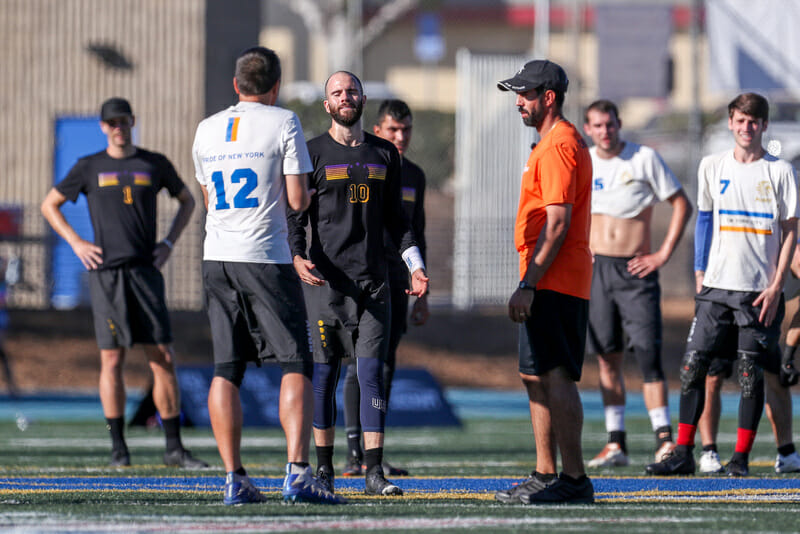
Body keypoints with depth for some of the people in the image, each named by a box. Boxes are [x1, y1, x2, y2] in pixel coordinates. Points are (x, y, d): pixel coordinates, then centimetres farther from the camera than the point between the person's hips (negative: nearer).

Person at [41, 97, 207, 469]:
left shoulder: (155, 164, 10)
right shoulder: (89, 168, 6)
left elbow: (186, 200, 24)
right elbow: (49, 205, 15)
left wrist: (169, 242, 11)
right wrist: (76, 243, 3)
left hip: (146, 271, 1)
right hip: (105, 272, -1)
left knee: (163, 358, -3)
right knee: (111, 359, -4)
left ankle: (174, 447, -1)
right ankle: (118, 446, 2)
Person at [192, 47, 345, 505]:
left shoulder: (206, 131, 12)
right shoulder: (283, 124, -4)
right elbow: (298, 200, -6)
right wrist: (307, 192, 15)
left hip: (217, 258, 5)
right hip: (265, 258, -5)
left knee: (227, 369, 7)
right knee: (296, 364, -2)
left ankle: (235, 479, 3)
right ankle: (298, 472, -15)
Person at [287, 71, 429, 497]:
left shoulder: (384, 154, 14)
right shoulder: (312, 153, 3)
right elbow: (295, 215, 0)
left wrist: (415, 265, 10)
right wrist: (296, 257, -18)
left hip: (373, 282, 2)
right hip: (325, 280, -2)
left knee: (372, 373, -3)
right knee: (324, 374, 1)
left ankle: (374, 472, -6)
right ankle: (324, 468, 9)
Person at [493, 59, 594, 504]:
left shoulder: (558, 146, -14)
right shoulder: (566, 142, 20)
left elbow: (557, 224, -20)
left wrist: (529, 285, -22)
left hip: (552, 284, -11)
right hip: (553, 284, 11)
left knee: (556, 376, -13)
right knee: (536, 378, 14)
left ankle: (574, 479, -15)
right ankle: (546, 475, 18)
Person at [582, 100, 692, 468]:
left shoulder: (645, 159, -4)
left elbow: (682, 204, -1)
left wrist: (664, 254, -7)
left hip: (636, 270, -3)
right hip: (596, 268, 3)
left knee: (648, 353, -10)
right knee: (607, 358, 3)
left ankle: (664, 438, -9)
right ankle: (616, 444, 6)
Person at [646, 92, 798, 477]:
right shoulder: (712, 167, 9)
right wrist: (700, 273, 9)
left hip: (760, 289, -3)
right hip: (717, 285, 3)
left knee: (751, 372, -2)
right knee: (693, 365, -4)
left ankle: (741, 458, 5)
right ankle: (683, 453, 0)